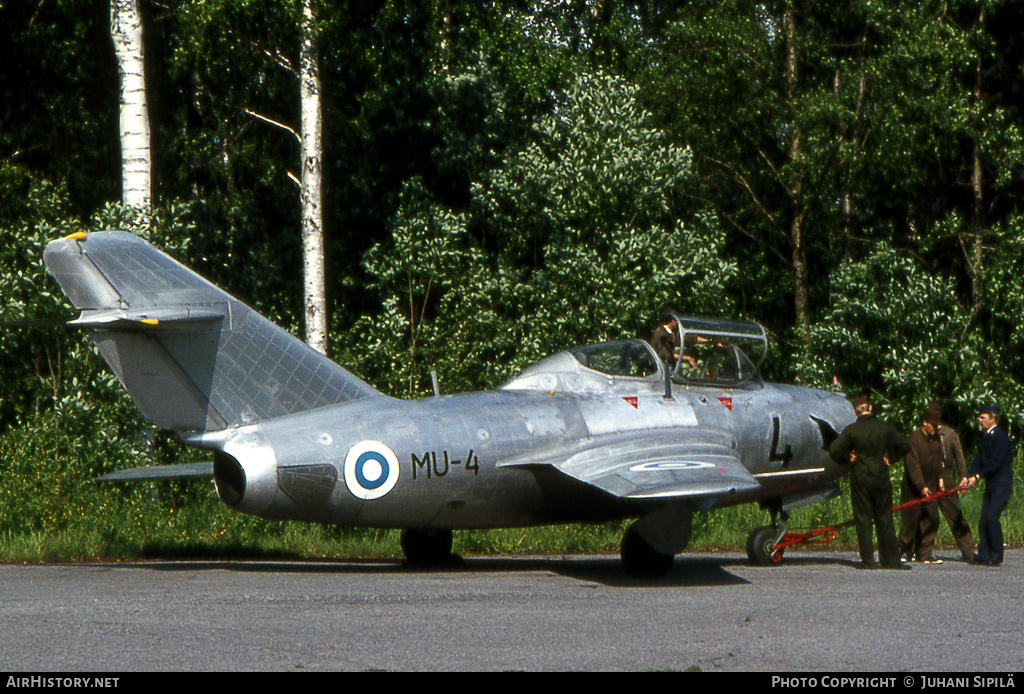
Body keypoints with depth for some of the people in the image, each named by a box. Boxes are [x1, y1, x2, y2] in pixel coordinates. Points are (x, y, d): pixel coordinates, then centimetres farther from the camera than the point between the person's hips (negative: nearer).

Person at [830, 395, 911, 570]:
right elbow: (904, 446, 3)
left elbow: (834, 450, -13)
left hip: (860, 479, -2)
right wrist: (889, 459, 10)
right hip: (881, 478, 2)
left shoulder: (851, 430, -7)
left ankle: (868, 560, -1)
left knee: (863, 520, 2)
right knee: (885, 520, 9)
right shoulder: (885, 427, 0)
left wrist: (848, 459, 1)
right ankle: (891, 560, 9)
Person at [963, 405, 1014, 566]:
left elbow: (994, 463, -19)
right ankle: (984, 554, 8)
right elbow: (978, 460, 12)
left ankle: (996, 556, -8)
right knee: (983, 520, 4)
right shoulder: (985, 437, 15)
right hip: (990, 484, 9)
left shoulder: (1000, 437, -13)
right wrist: (968, 477, -2)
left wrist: (977, 477, -20)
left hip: (1001, 483, -9)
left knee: (992, 517, -16)